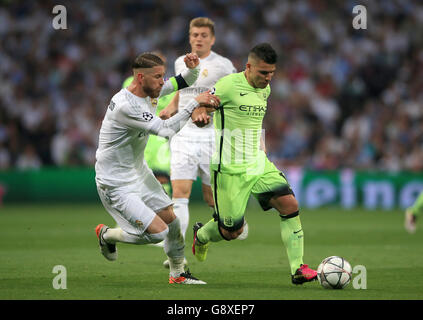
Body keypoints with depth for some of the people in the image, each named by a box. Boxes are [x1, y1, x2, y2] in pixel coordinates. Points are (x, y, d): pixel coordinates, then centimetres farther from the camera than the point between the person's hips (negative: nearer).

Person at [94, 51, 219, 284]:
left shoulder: (148, 91, -1)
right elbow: (165, 129, -31)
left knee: (170, 219, 11)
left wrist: (193, 68, -13)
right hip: (116, 184, -9)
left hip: (139, 173, 9)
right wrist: (195, 103, -29)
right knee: (158, 232, -11)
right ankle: (106, 235, 14)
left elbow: (184, 82, 10)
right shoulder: (125, 106, -30)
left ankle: (178, 274, 29)